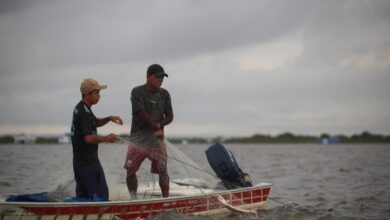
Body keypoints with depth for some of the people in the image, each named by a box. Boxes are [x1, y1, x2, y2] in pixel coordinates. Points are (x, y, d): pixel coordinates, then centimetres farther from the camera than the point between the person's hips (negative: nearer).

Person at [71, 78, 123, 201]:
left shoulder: (79, 108, 13)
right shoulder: (85, 112, -19)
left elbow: (95, 122, 26)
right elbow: (89, 138, -27)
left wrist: (109, 118, 9)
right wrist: (107, 138, -14)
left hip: (78, 160, 10)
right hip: (89, 161, -10)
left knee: (82, 195, 14)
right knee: (100, 194, -8)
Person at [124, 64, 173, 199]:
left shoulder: (164, 94, 9)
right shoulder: (137, 92, -3)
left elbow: (169, 116, 7)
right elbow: (141, 113, -12)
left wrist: (159, 125, -12)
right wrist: (157, 126, -12)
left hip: (157, 139, 2)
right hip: (138, 138, -2)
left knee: (163, 171, -5)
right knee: (130, 170, 0)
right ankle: (133, 200, 17)